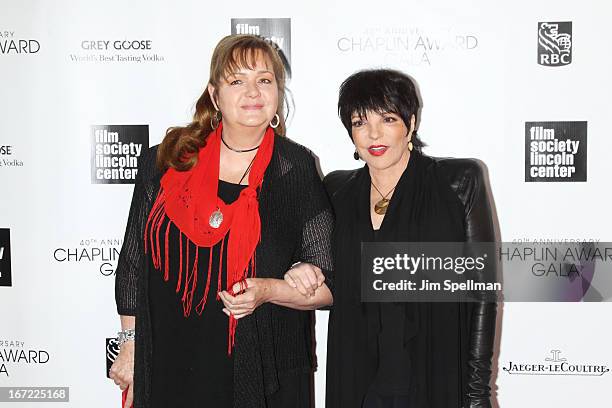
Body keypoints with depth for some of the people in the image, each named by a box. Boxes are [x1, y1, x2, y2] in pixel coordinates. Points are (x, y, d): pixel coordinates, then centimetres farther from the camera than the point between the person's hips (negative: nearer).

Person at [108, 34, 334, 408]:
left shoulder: (299, 170, -6)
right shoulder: (165, 164, -1)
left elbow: (330, 288, -3)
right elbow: (134, 262, 8)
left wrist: (268, 291, -19)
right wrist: (131, 343, 8)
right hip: (170, 366, 2)